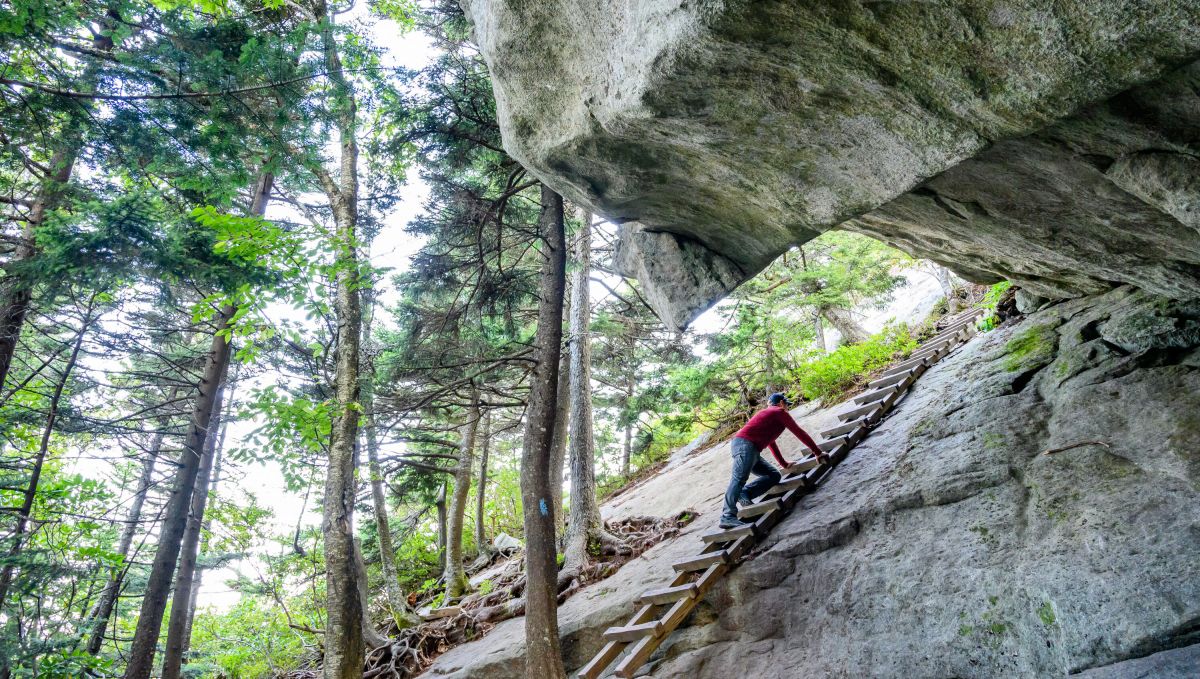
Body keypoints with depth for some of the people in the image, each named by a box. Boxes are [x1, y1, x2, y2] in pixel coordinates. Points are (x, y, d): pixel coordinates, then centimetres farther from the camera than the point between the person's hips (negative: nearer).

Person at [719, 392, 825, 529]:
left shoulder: (766, 413, 35)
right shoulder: (780, 412, 10)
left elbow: (770, 441, 45)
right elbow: (799, 433, 11)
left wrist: (783, 463, 50)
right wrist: (818, 453, 19)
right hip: (745, 444, -9)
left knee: (774, 475, 6)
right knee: (739, 478, -25)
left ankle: (745, 493, -11)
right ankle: (728, 516, -39)